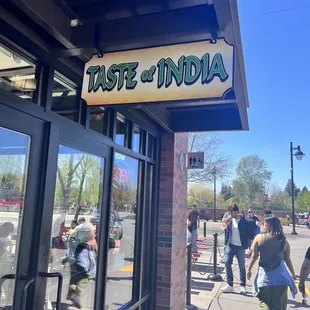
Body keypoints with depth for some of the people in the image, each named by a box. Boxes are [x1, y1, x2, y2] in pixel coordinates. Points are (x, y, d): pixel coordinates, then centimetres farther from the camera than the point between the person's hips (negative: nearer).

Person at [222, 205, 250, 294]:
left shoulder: (243, 221, -6)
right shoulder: (229, 220, 3)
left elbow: (246, 233, -5)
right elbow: (227, 231, 8)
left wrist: (246, 246, -9)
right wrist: (226, 243, 3)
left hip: (240, 247, -3)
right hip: (230, 245, 3)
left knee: (242, 266, 6)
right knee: (227, 263, -2)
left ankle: (242, 286, 18)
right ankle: (230, 285, 9)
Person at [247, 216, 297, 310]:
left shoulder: (259, 238, -6)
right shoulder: (284, 241, 1)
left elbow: (254, 256, -5)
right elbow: (287, 260, 6)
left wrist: (249, 269, 8)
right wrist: (293, 274, 21)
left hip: (265, 275, -1)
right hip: (280, 275, 2)